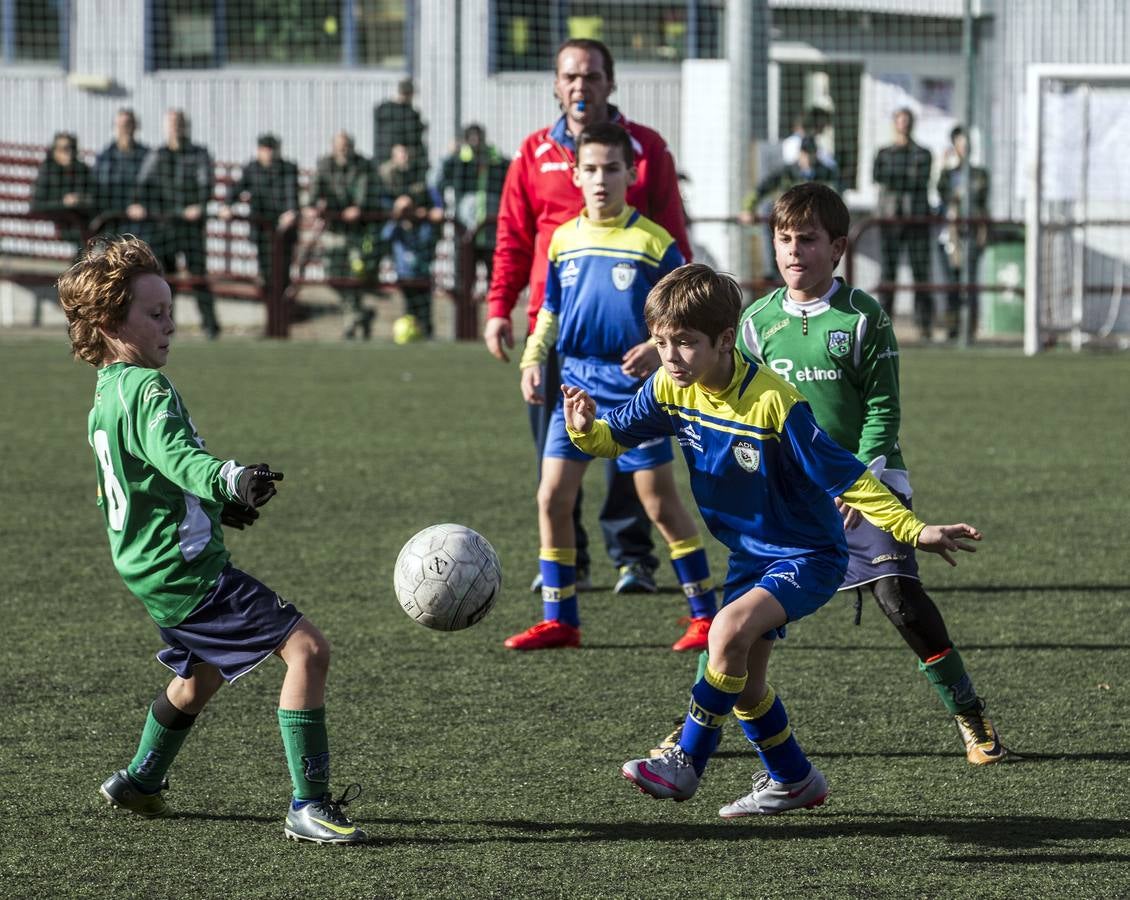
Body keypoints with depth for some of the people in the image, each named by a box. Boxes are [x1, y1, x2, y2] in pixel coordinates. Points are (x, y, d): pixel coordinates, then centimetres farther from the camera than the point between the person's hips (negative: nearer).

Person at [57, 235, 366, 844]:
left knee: (200, 674, 33)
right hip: (187, 570, -10)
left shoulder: (106, 396, 14)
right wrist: (230, 480, -55)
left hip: (152, 571, 10)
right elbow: (175, 454, -37)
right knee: (306, 648, -15)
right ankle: (308, 806, -17)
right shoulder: (146, 390, -17)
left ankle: (139, 782, 48)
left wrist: (213, 505, 36)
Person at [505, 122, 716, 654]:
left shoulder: (653, 242, -6)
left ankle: (704, 615, 7)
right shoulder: (563, 240, 8)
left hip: (632, 385, -4)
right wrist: (532, 361, 4)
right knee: (552, 497, -1)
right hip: (577, 379, 4)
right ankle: (558, 620, 9)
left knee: (660, 501, -2)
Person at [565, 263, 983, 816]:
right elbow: (616, 437, 5)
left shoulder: (772, 404, -29)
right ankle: (792, 780, 36)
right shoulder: (671, 389, -9)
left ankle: (686, 762, -18)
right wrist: (586, 429, -18)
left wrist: (914, 530, -27)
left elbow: (847, 478, -24)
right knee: (742, 680, 12)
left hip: (808, 554, -8)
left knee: (729, 629, -29)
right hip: (750, 555, 8)